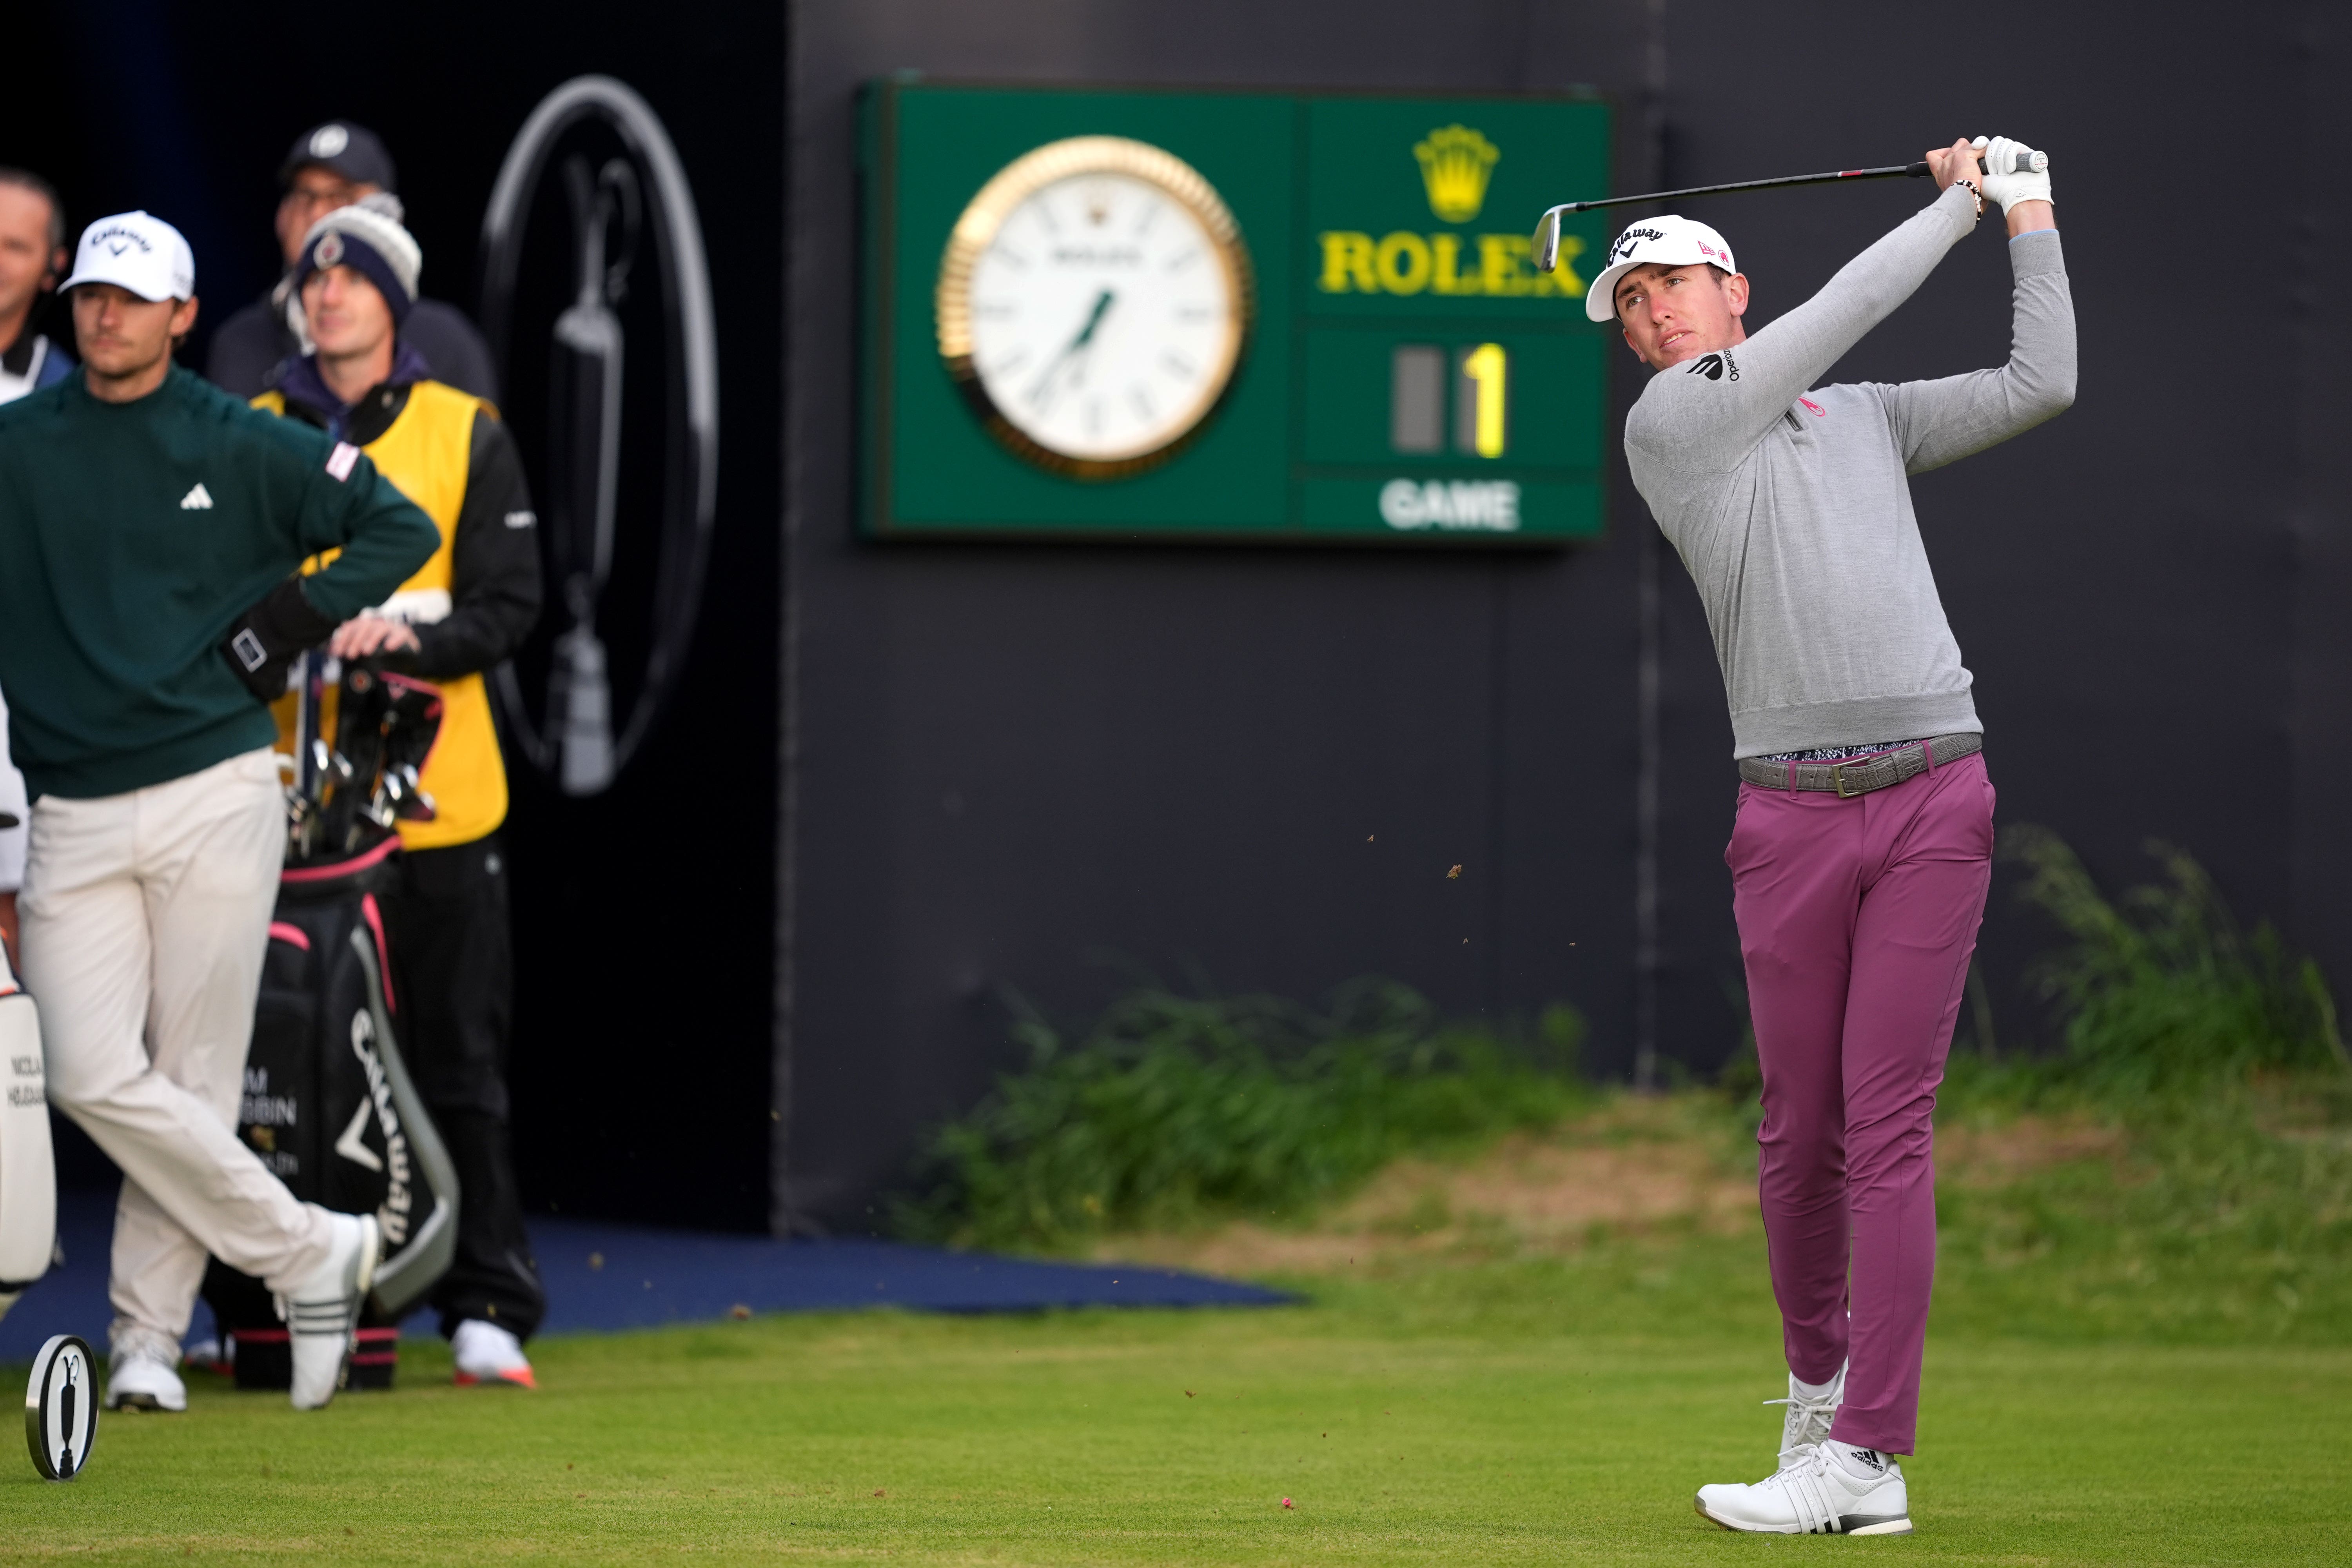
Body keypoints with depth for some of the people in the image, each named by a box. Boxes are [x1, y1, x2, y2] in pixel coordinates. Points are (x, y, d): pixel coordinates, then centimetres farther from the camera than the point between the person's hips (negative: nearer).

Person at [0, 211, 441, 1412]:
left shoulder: (245, 449, 5)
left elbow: (402, 529, 7)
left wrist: (294, 619, -3)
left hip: (215, 803, -1)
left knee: (193, 1078, -2)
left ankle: (148, 1335, 8)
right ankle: (312, 1253, 2)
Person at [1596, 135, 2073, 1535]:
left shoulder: (1872, 420, 20)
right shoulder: (1668, 425, 6)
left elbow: (2041, 386, 16)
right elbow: (1843, 312, 1)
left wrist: (2029, 210, 19)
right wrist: (1957, 205, 11)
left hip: (1935, 800, 1)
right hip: (1792, 813, -1)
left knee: (1889, 1125, -7)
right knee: (1801, 1130, 2)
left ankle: (1866, 1458, -11)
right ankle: (1821, 1380, 26)